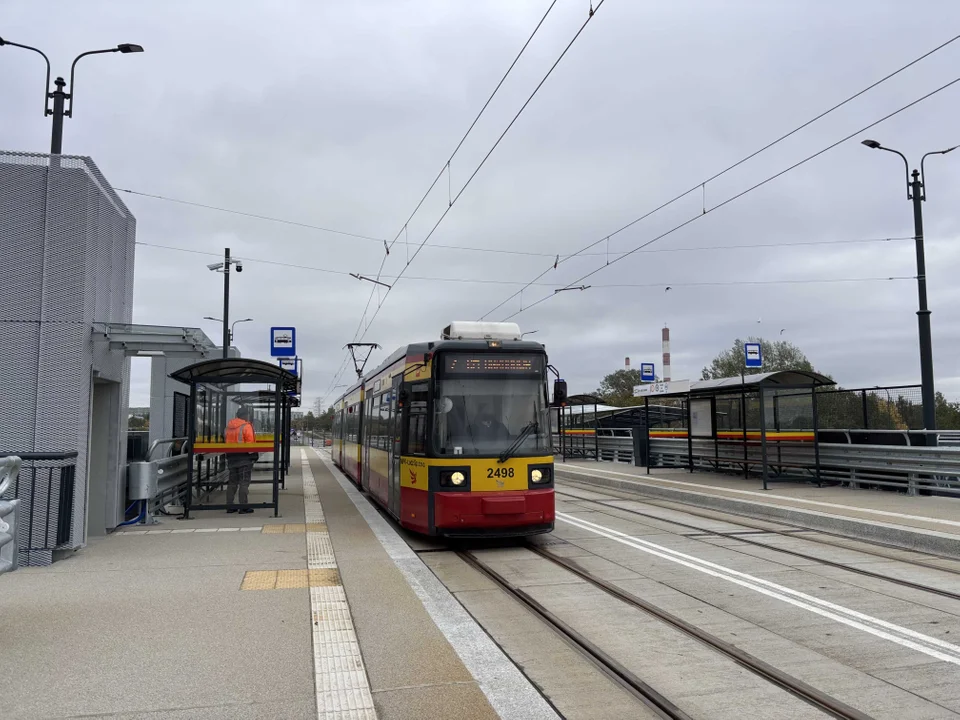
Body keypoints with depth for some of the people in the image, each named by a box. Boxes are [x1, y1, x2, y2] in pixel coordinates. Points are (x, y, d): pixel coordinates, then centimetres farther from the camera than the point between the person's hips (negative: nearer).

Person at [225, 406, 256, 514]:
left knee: (232, 482, 14)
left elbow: (228, 441, 12)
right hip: (244, 458, -7)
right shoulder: (246, 426, -11)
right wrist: (252, 453, -7)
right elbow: (250, 443, -16)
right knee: (244, 483, -2)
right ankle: (243, 507, -3)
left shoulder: (229, 426, 11)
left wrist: (229, 454, 15)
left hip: (231, 458, 7)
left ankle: (229, 506, 16)